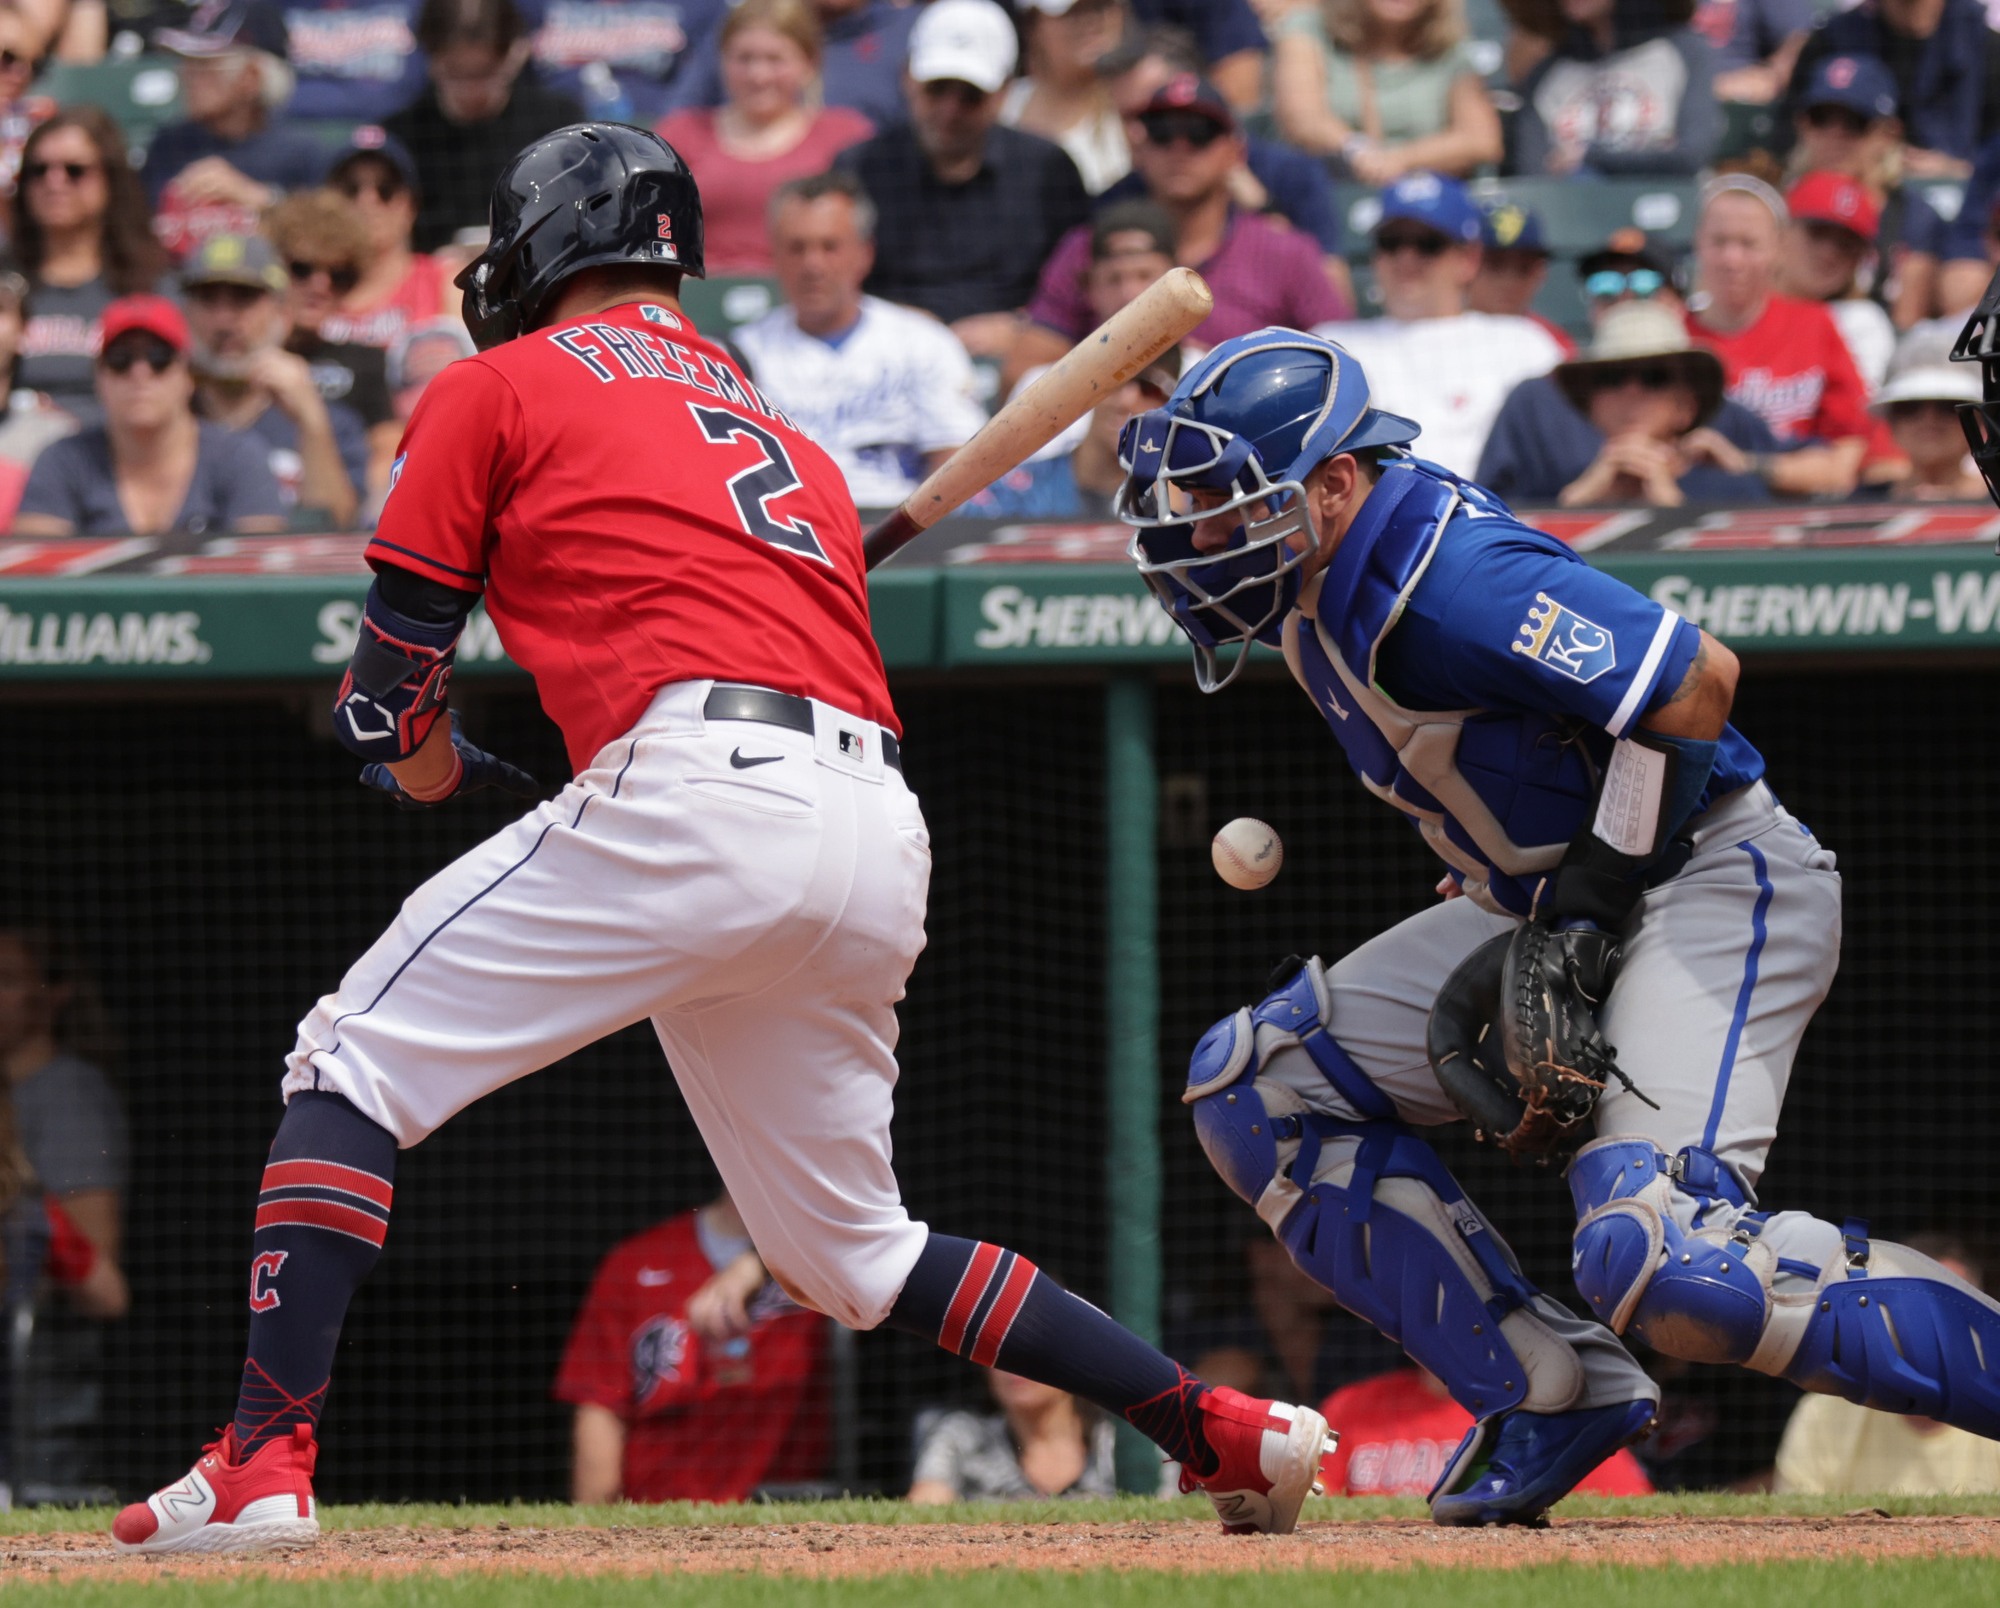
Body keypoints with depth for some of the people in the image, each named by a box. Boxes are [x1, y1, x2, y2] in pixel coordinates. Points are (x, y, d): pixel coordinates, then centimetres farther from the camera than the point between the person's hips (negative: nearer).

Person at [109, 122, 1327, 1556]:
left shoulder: (497, 391, 13)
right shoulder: (786, 435, 32)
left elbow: (389, 686, 12)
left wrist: (432, 766, 34)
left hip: (696, 793, -7)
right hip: (881, 838, 7)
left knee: (353, 1065, 2)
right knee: (848, 1251, 21)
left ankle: (266, 1465, -13)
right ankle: (1225, 1431, 15)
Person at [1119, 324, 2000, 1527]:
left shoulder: (1452, 578, -24)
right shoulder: (1317, 580, 3)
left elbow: (1697, 683, -25)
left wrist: (1590, 911, -20)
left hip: (1712, 883, -11)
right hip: (1545, 902, 11)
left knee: (1659, 1268, -28)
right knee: (1255, 1080, 6)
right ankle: (1551, 1392, 4)